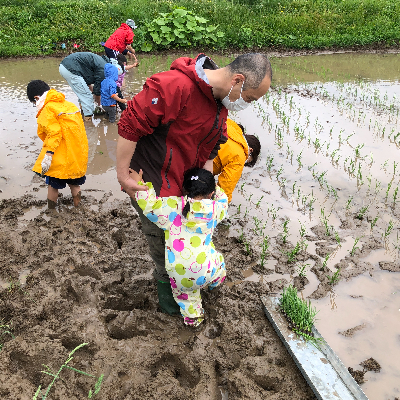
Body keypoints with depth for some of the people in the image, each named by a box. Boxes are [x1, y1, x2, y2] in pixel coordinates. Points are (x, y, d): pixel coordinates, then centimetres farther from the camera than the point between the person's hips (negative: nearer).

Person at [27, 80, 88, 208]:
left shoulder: (47, 109, -12)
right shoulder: (68, 105, 12)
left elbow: (54, 133, -23)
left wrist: (48, 155, -26)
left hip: (61, 157, -7)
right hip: (78, 154, 7)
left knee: (53, 183, 10)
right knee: (74, 183, 21)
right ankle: (77, 203, 30)